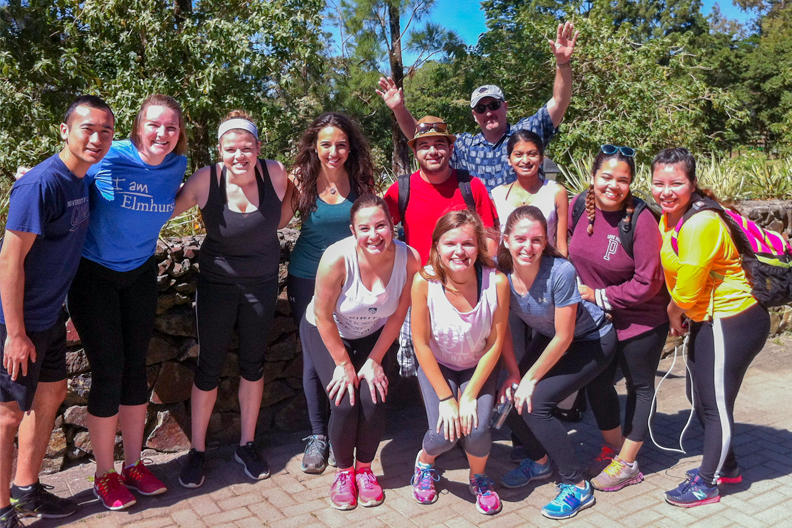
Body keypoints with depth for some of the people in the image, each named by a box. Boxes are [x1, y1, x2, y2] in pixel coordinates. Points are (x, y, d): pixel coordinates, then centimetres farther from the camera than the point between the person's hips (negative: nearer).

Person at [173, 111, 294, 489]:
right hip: (217, 282, -2)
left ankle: (247, 445, 29)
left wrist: (262, 233, -2)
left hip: (262, 281, 2)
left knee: (253, 363, 12)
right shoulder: (205, 180, -17)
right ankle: (197, 451, 22)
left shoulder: (275, 174, -14)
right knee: (209, 366, 4)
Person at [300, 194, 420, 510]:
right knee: (345, 403, -17)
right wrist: (343, 364, -14)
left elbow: (398, 315, -12)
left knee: (373, 399, -16)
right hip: (325, 333, -2)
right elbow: (323, 314, -21)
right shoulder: (337, 259, -33)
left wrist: (374, 360, -9)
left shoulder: (409, 259, -24)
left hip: (372, 335, 2)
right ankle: (344, 471, 12)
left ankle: (365, 469, 12)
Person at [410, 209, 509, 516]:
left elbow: (495, 343, -14)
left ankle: (479, 477, 16)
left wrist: (470, 395, -15)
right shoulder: (424, 281, -25)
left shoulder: (496, 281, -24)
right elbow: (421, 343, -16)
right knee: (443, 435, -19)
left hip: (479, 367, 1)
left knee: (476, 430, -21)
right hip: (437, 366, 0)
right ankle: (425, 461, 20)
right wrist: (445, 397, -15)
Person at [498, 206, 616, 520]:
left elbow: (564, 338, -25)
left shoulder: (560, 272, -33)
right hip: (548, 337, 6)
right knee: (510, 397, -5)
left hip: (591, 341, -6)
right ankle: (539, 462, 24)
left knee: (533, 404, -18)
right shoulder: (501, 273, -18)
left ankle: (577, 487, 0)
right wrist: (514, 374, -10)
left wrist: (530, 379, -18)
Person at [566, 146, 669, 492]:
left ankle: (626, 464, 25)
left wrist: (599, 295, -17)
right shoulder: (579, 205, -10)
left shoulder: (641, 220, -24)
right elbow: (566, 249, 8)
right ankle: (613, 447, 37)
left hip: (641, 319, -5)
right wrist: (576, 289, 2)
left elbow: (647, 283, -22)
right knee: (596, 381, 14)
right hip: (596, 317, 5)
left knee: (639, 387, 12)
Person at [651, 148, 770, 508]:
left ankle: (707, 484, 21)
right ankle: (726, 467, 41)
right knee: (700, 397, 21)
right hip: (707, 320, 10)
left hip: (731, 322, -10)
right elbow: (674, 275, 13)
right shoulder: (668, 218, 3)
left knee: (715, 404, 4)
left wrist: (674, 314, -2)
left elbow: (686, 292, -21)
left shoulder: (701, 224, -26)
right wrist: (680, 316, 3)